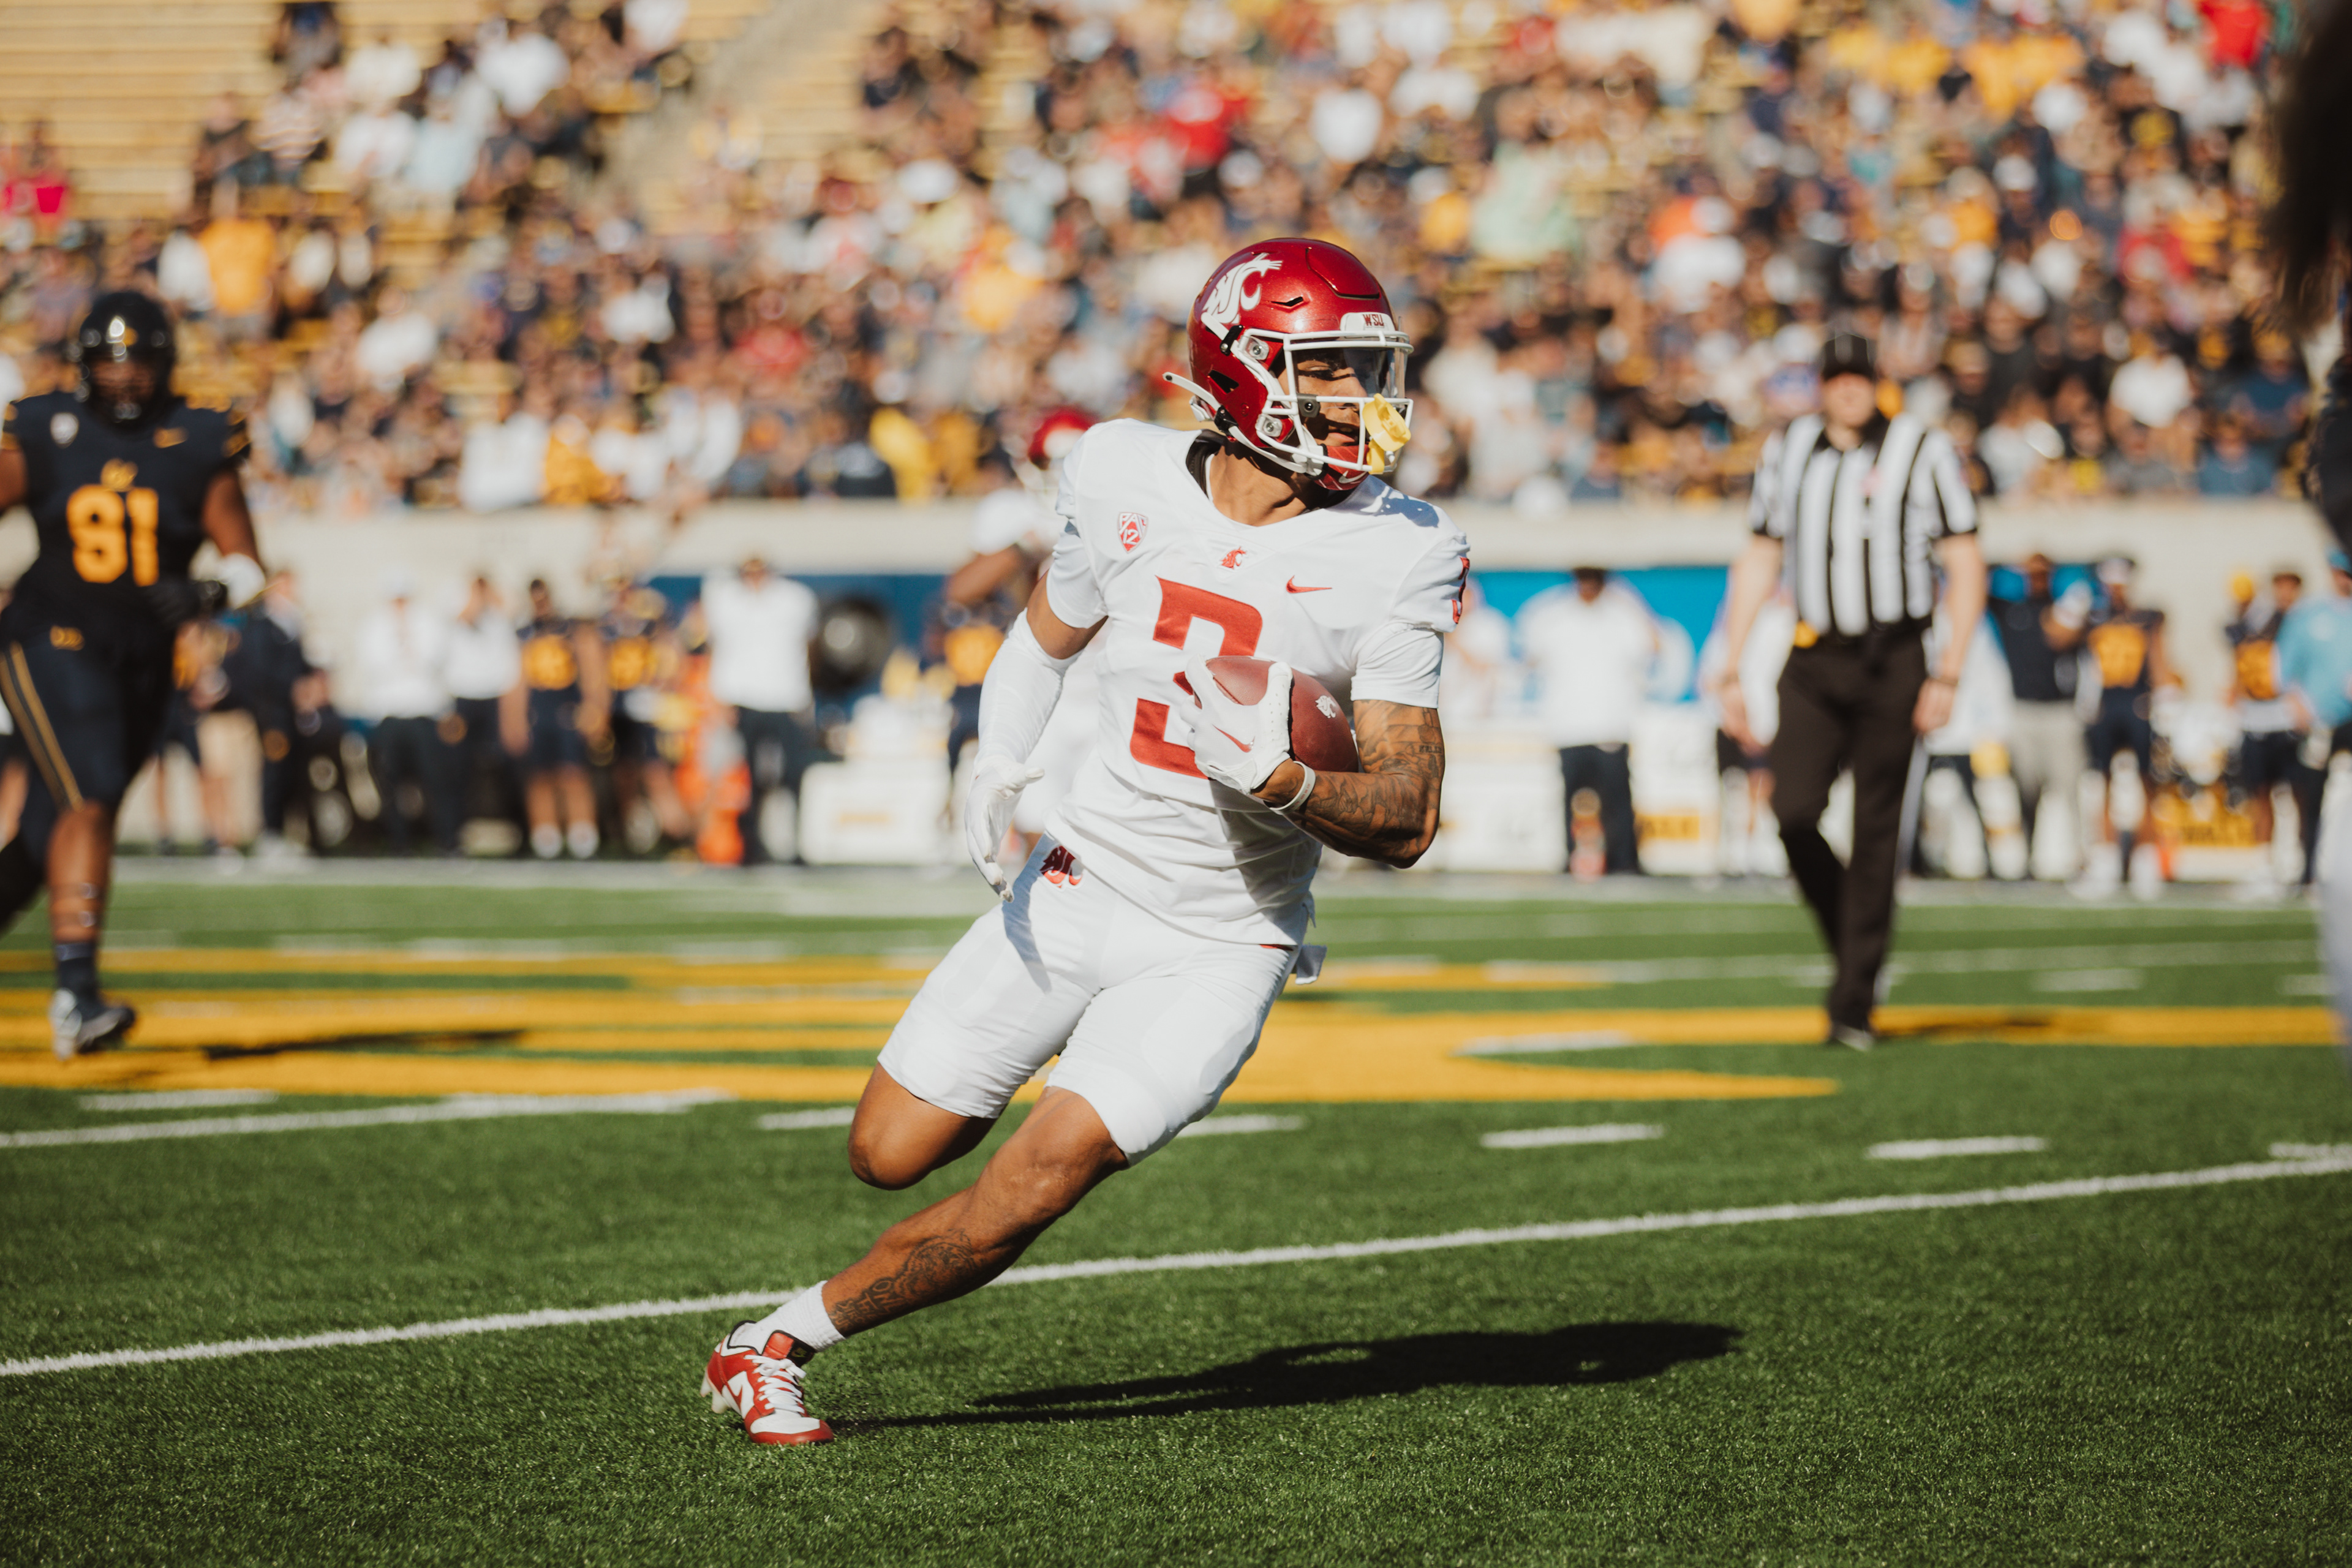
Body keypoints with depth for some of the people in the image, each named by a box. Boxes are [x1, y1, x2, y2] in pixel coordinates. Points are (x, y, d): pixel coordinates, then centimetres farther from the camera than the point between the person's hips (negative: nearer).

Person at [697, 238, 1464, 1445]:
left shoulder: (1396, 557, -14)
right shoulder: (1125, 481, -6)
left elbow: (1406, 824, -13)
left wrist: (1283, 781, -32)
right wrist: (998, 764, -2)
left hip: (1220, 947, -3)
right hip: (1077, 886, 3)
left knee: (1036, 1183, -16)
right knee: (891, 1155, 5)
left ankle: (782, 1338, 3)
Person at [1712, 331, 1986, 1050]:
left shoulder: (1923, 451, -3)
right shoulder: (1787, 452, 9)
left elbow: (1965, 565, -3)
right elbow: (1760, 561, 16)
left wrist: (1948, 675, -11)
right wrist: (1730, 670, 10)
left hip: (1892, 661, -3)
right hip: (1815, 664, 3)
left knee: (1875, 831, -3)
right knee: (1794, 811, -13)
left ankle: (1854, 1004, 2)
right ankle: (1849, 941, 13)